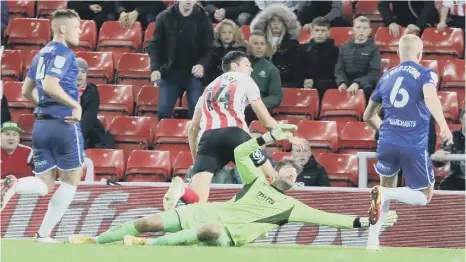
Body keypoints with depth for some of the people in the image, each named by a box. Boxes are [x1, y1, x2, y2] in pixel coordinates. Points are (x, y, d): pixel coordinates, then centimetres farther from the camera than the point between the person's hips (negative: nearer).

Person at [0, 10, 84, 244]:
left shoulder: (41, 54, 16)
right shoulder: (63, 53, -10)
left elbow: (27, 92, 20)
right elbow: (50, 86, -24)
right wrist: (76, 105, -16)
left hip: (41, 124, 7)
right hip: (64, 124, -7)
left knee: (44, 185, 10)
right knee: (70, 180, 9)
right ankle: (43, 234, 4)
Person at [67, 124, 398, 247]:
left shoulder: (291, 206, 13)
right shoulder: (257, 181, 19)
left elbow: (326, 217, 6)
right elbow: (240, 152, 12)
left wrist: (365, 221, -1)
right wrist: (272, 137, 7)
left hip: (226, 233, -3)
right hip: (208, 211, 3)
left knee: (211, 230, -42)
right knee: (149, 222, -7)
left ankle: (150, 245, -41)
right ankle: (94, 240, 5)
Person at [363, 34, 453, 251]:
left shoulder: (386, 77, 15)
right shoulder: (425, 74, 1)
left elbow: (368, 116, 25)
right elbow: (430, 98, -23)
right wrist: (443, 125, -32)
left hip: (387, 142, 4)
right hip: (415, 146, -4)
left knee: (388, 187, 27)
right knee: (424, 197, 10)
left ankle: (372, 240, 13)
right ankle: (384, 193, -19)